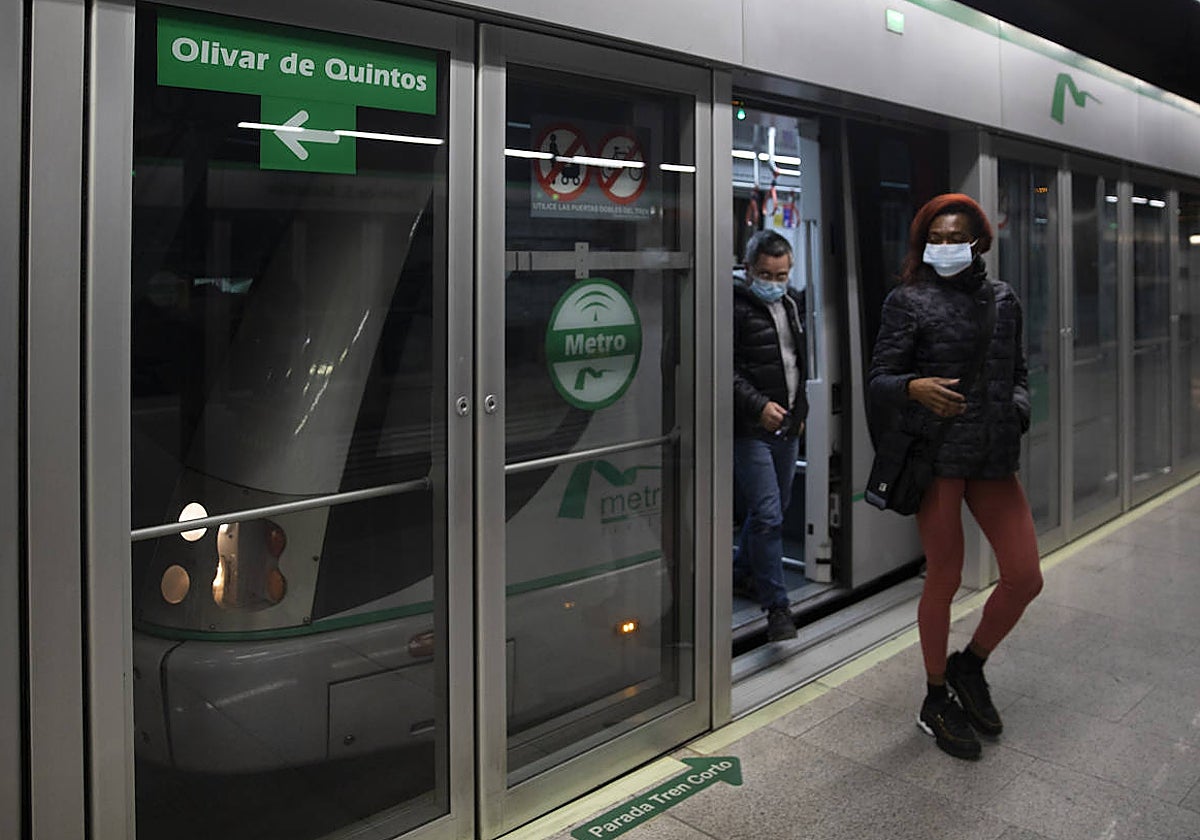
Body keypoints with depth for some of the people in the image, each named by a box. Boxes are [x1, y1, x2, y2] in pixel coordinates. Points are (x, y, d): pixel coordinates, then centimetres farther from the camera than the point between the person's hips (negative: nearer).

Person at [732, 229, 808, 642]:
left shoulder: (792, 303, 14)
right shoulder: (734, 307, -11)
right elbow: (725, 370, -17)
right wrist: (759, 405, -25)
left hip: (786, 426, 8)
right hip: (751, 429, -8)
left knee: (775, 508, 17)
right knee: (767, 515, -10)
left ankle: (743, 573, 38)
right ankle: (776, 605, -1)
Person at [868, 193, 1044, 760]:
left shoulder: (1003, 299, 12)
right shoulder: (909, 301, -3)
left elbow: (1018, 372, 22)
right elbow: (877, 382, -6)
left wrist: (1017, 410, 1)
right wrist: (915, 386, -26)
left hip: (994, 457, 5)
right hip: (937, 454, -5)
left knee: (1025, 578, 5)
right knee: (944, 580, 4)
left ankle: (969, 666, 32)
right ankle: (936, 702, 24)